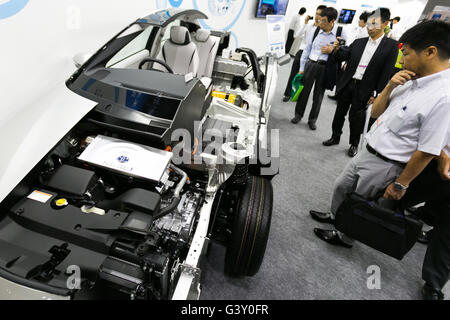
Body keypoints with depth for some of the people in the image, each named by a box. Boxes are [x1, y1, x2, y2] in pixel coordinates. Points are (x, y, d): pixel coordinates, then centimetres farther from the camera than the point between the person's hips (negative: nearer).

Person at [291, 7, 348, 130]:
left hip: (326, 68, -1)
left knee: (318, 96, 8)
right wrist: (302, 68, 7)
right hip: (310, 64, 2)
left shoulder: (340, 32, -3)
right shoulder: (315, 31, 2)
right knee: (303, 91, 6)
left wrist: (332, 50, -15)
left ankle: (312, 120, 23)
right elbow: (307, 50, 8)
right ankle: (298, 115, 25)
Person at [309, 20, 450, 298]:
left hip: (386, 165, -7)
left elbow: (427, 151, -21)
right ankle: (336, 216, 53)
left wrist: (401, 184, -12)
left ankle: (345, 235, 41)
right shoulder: (410, 80, -2)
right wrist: (390, 86, -10)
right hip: (368, 151, 8)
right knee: (341, 187, 24)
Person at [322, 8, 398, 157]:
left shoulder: (391, 45, -3)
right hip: (347, 84, 4)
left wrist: (376, 93, -11)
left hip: (363, 89, -4)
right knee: (339, 113, 12)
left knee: (356, 117, 4)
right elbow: (343, 56, 6)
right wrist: (337, 49, -15)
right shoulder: (358, 42, 8)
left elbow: (387, 73, -7)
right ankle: (335, 137, 30)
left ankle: (354, 144, 23)